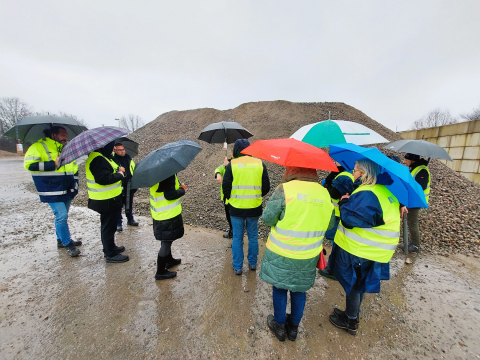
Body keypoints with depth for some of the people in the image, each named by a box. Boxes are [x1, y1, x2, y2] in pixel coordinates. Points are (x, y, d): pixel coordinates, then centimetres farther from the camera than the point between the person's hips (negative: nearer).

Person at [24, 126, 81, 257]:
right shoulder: (39, 146, -5)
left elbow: (74, 167, 23)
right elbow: (29, 164, -15)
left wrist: (75, 183, 13)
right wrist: (53, 164, -19)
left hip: (67, 190, 7)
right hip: (52, 191, -6)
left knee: (62, 216, 16)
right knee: (61, 216, -10)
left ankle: (61, 240, 30)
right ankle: (68, 244, 1)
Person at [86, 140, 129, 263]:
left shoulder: (101, 156, 12)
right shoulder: (98, 159, -22)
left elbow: (109, 172, 20)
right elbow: (103, 179, -29)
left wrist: (118, 170, 2)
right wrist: (119, 175, -17)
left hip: (109, 199, 11)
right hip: (106, 201, -11)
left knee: (108, 226, 22)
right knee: (109, 227, 2)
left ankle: (110, 247, 38)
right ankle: (110, 254, 15)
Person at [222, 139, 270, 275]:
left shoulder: (232, 165, -7)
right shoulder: (260, 164, 0)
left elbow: (226, 187, -7)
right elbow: (266, 187, 3)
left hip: (236, 208, -2)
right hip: (254, 208, 2)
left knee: (237, 238, 14)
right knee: (253, 237, 20)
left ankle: (237, 267, 26)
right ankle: (252, 264, 35)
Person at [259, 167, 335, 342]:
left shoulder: (284, 189, -20)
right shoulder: (325, 193, -5)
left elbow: (268, 218, -16)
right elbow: (330, 224, 4)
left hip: (281, 254, -3)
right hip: (308, 256, 4)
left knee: (279, 288, 20)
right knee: (300, 289, 25)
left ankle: (280, 326, 41)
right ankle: (294, 327, 45)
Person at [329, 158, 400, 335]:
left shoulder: (367, 195, -26)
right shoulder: (385, 191, 6)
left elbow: (349, 219, -29)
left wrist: (344, 203, -11)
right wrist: (349, 202, 5)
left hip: (358, 251, -9)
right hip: (374, 250, 9)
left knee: (353, 284, 11)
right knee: (357, 283, 25)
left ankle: (350, 322, 32)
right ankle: (352, 314, 44)